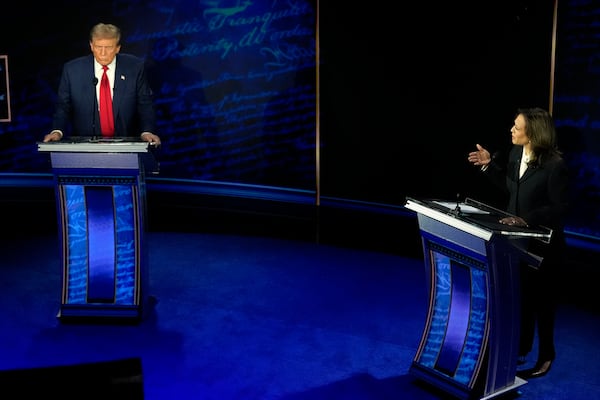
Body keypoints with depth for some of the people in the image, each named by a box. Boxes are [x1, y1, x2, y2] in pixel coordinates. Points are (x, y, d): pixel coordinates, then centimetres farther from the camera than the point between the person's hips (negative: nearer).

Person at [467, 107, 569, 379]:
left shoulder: (555, 165, -24)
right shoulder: (516, 153, -2)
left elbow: (559, 208, -21)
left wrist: (527, 220, -28)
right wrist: (489, 165, 5)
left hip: (542, 244, -7)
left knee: (540, 299, 9)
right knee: (519, 295, 17)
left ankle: (545, 357, 28)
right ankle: (521, 349, 34)